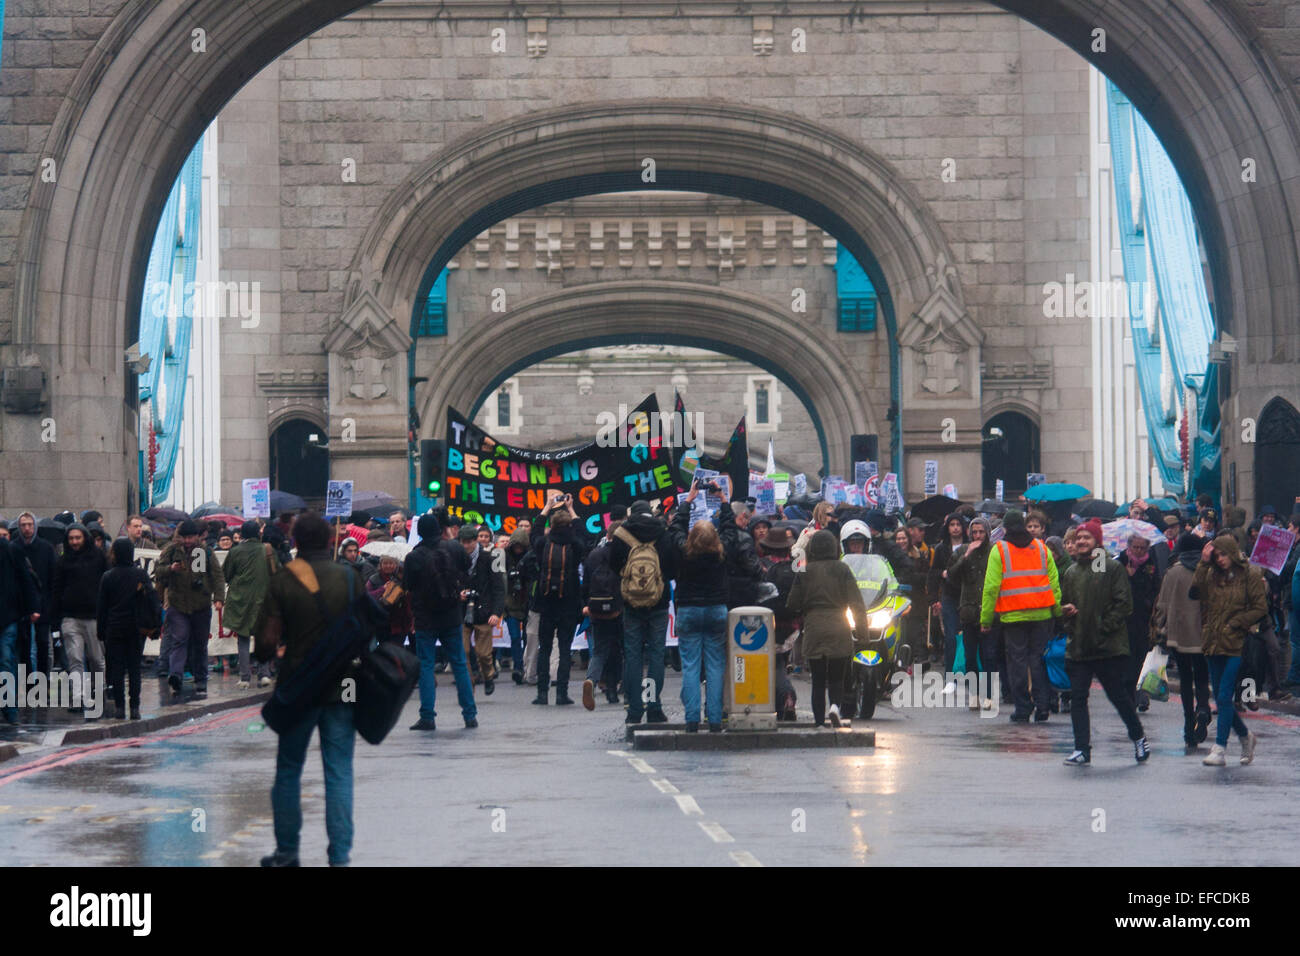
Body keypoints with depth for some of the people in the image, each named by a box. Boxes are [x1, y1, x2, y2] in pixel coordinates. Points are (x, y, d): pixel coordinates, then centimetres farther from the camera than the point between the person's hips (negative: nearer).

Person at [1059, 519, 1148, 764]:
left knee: (1119, 696, 4)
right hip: (1078, 648, 5)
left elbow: (1123, 604, -9)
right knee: (1077, 698, 1)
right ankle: (1082, 749, 6)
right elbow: (1063, 602, 24)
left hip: (1110, 648, -5)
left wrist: (1103, 629, -15)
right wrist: (1066, 611, 0)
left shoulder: (1112, 567, -4)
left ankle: (1138, 737, 25)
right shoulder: (1072, 572, 14)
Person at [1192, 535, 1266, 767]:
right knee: (1221, 699, 10)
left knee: (1224, 698, -11)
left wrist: (1235, 624, -10)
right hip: (1213, 643, 6)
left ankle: (1220, 749, -10)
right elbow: (1196, 591, -6)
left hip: (1236, 645, -6)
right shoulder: (1212, 575, 10)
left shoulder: (1250, 576, -4)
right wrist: (1204, 563, -10)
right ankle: (1245, 736, 30)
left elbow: (1260, 608, -5)